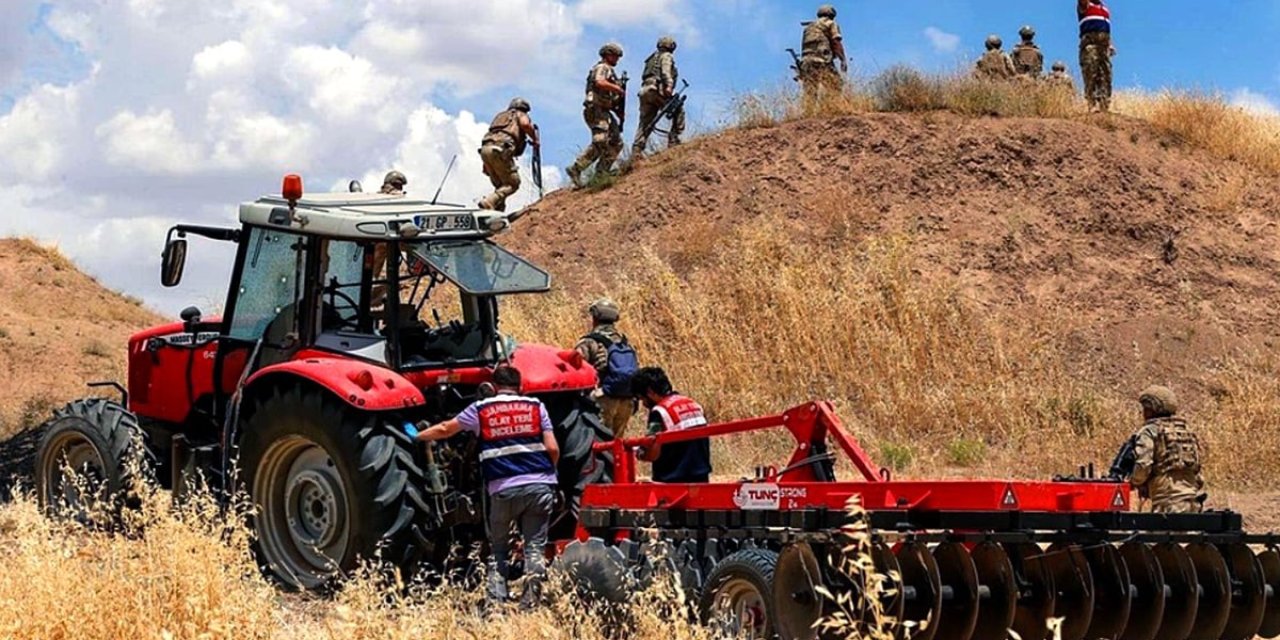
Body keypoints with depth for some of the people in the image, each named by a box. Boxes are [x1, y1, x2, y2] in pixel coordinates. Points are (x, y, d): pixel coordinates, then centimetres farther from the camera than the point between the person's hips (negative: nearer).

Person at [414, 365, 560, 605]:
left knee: (498, 549, 16)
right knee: (534, 545, 4)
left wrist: (416, 436, 39)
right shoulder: (536, 407, 10)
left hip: (503, 489, 0)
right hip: (540, 485, 0)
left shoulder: (480, 410, 10)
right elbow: (552, 449, 4)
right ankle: (530, 597, -16)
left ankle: (496, 600, 4)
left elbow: (445, 430, 23)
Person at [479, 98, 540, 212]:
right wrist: (535, 139, 6)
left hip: (485, 148, 7)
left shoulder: (500, 116, 37)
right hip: (500, 149, -7)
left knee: (501, 185, 17)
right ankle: (489, 202, -21)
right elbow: (525, 124, -6)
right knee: (513, 183, -2)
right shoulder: (520, 114, 19)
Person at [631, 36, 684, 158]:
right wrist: (669, 85, -24)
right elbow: (665, 71, -12)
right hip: (657, 90, -8)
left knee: (645, 123, 2)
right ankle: (673, 139, -4)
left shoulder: (652, 58, 32)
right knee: (678, 111, 5)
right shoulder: (666, 56, 7)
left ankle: (636, 150, -11)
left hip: (645, 91, 8)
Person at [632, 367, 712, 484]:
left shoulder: (659, 412, -12)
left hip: (672, 481, -7)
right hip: (701, 478, 7)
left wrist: (639, 452, 3)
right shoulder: (695, 405, 11)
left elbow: (653, 454, -16)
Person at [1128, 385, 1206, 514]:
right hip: (1193, 502, 8)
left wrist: (1133, 482, 5)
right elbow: (1196, 467, 20)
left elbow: (1143, 466, -14)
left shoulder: (1150, 431, -2)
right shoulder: (1186, 430, 21)